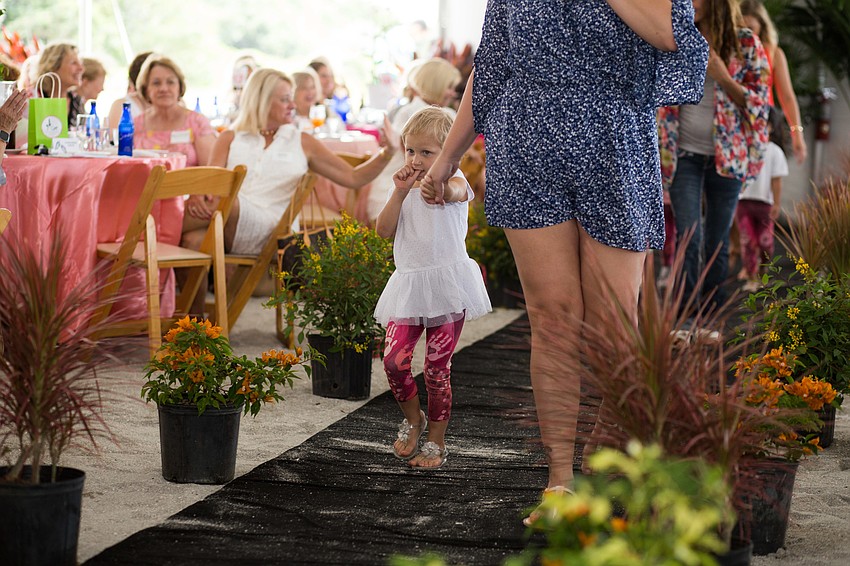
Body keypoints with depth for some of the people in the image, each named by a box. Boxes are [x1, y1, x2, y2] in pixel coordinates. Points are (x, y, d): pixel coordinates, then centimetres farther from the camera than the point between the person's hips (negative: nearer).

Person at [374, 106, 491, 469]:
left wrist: (441, 189, -55)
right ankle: (413, 419, 17)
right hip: (408, 285, 4)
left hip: (446, 285, -4)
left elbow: (455, 191, -31)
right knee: (394, 359, -10)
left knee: (437, 368, -1)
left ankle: (436, 440, 15)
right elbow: (384, 231, 5)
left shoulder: (454, 181, -3)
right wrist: (400, 192, -7)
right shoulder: (404, 185, 14)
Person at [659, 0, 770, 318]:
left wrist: (722, 76, -18)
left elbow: (758, 102, -6)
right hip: (684, 154, 1)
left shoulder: (746, 44, -3)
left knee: (717, 243, 5)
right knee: (688, 239, -11)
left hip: (727, 157, 0)